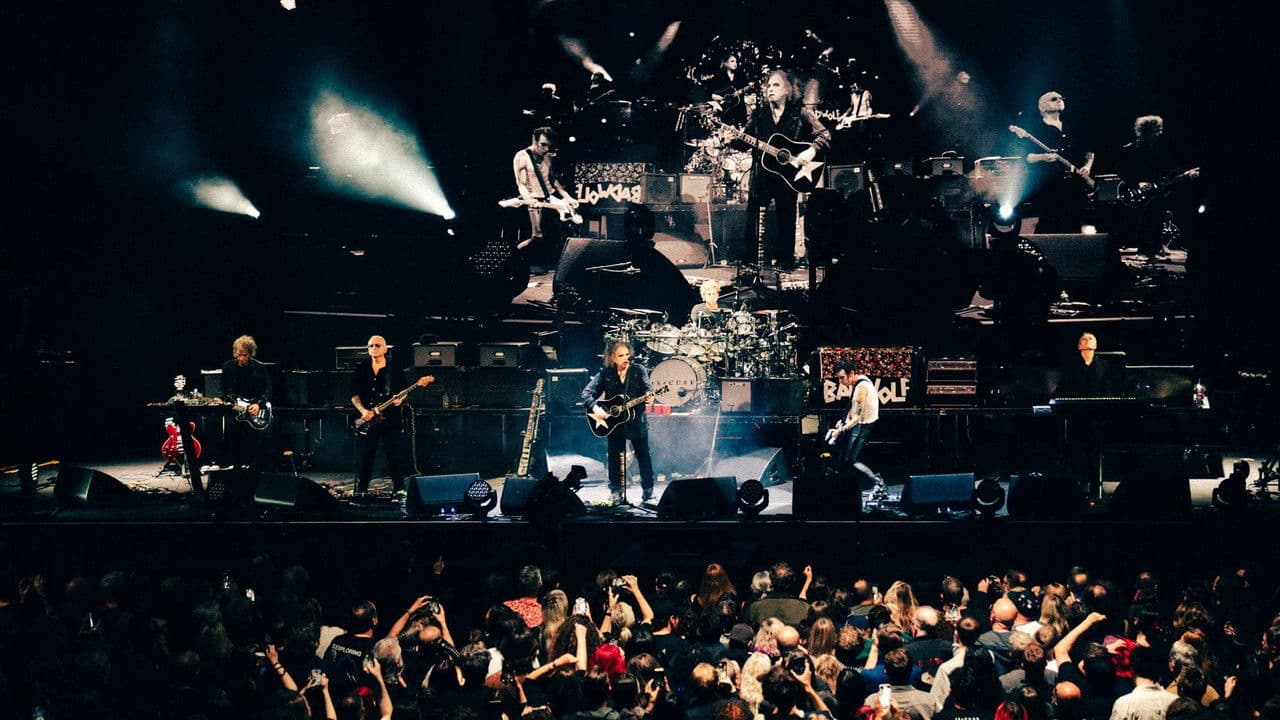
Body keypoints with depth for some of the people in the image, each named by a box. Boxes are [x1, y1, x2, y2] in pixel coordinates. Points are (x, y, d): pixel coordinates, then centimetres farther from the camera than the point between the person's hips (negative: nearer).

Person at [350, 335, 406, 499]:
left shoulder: (395, 370, 5)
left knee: (394, 455, -2)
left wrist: (400, 399, -14)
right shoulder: (361, 371, 8)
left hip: (390, 419, -1)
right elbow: (354, 395, 7)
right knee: (365, 456, 1)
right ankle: (360, 491, 7)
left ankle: (399, 489, 7)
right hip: (367, 420, 1)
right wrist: (363, 411, -7)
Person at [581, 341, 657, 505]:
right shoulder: (606, 374, 0)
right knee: (615, 457, 3)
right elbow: (587, 392, -4)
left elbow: (647, 388, -12)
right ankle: (616, 493, 12)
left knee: (643, 455, 5)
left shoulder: (639, 370, 0)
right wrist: (595, 408, -22)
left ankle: (648, 491, 15)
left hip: (637, 420, 0)